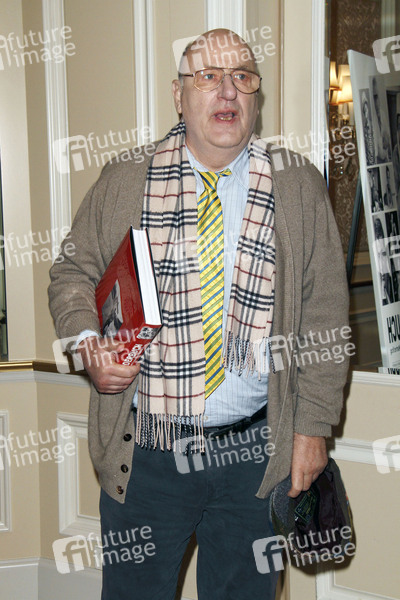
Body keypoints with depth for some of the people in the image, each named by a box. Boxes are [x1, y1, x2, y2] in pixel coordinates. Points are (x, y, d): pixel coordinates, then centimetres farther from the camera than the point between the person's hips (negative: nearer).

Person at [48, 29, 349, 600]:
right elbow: (73, 272, 7)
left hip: (256, 451, 1)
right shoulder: (124, 182, 1)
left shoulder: (301, 187, 1)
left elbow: (325, 310, 1)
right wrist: (89, 344, -13)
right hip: (144, 449, 0)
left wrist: (313, 426, -2)